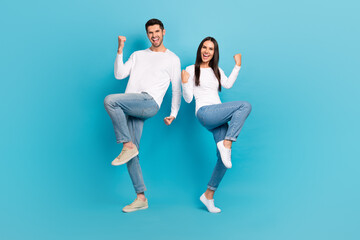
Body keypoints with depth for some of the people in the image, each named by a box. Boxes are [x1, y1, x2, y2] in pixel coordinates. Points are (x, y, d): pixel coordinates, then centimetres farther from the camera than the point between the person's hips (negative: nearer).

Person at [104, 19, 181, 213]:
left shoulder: (172, 59, 15)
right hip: (129, 108, 5)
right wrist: (120, 50, 3)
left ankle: (128, 145, -18)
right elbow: (119, 75, 13)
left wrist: (173, 114, 6)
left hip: (149, 103, -5)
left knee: (110, 100, -29)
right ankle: (141, 198, 6)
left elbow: (177, 89, 14)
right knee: (132, 153, -1)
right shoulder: (138, 55, 26)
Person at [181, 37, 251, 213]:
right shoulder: (191, 70, 7)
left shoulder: (217, 71, 23)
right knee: (245, 105, -24)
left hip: (218, 116, 6)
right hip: (204, 112, -6)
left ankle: (208, 195, 7)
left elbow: (228, 84, 7)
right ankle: (226, 144, -27)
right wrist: (184, 83, -14)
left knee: (224, 157, -4)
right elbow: (188, 99, 3)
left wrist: (237, 65, 11)